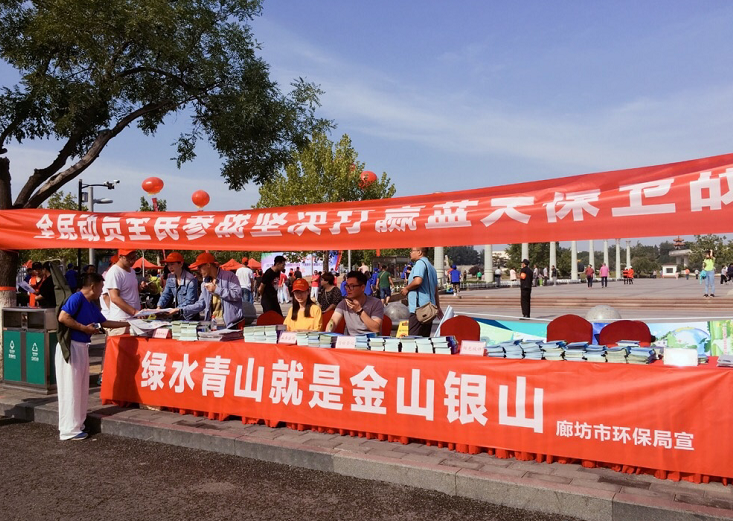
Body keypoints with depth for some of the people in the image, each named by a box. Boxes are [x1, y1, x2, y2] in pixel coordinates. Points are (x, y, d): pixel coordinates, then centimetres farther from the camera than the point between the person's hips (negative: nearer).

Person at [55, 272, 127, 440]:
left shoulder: (91, 306, 15)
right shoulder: (77, 298, -13)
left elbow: (105, 322, 26)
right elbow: (62, 317, -23)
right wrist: (84, 328, -17)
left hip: (82, 347, 9)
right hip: (70, 346, -9)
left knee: (81, 388, 13)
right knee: (71, 388, -4)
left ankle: (77, 423, 23)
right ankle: (69, 429, 2)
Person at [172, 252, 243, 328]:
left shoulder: (228, 276, -3)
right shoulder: (205, 283, 18)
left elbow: (237, 294, -15)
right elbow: (200, 304, 21)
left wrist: (216, 289, -12)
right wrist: (180, 310, 13)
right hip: (212, 323, 6)